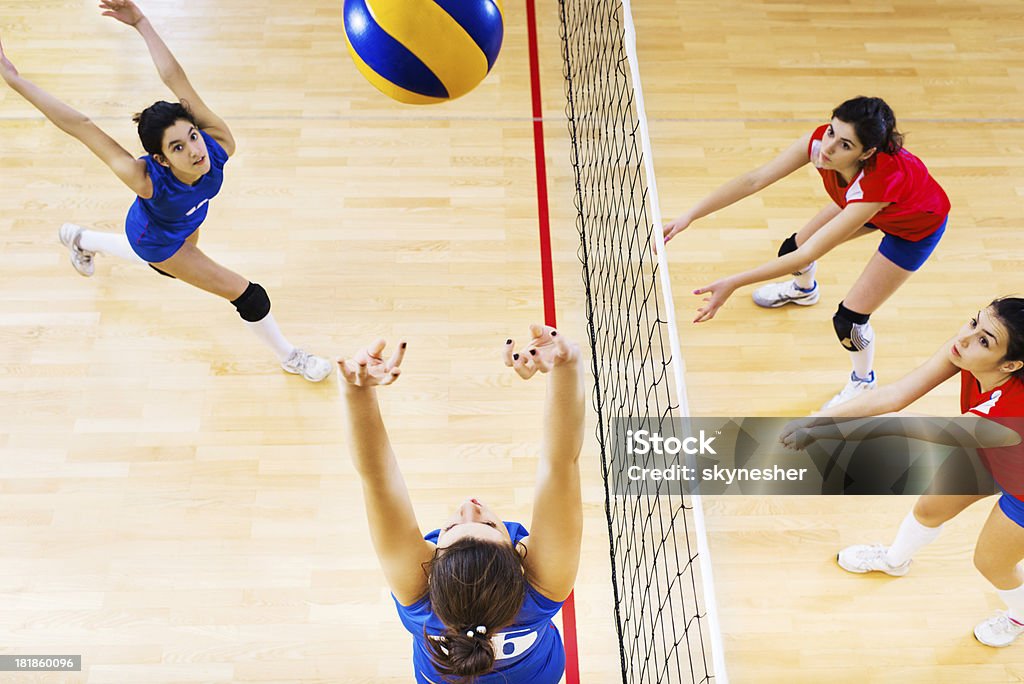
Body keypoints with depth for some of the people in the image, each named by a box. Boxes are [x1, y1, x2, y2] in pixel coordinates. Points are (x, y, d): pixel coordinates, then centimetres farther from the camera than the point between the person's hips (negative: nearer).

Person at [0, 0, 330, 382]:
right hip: (156, 240, -5)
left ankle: (80, 240, 65)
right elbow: (83, 128, -43)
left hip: (185, 223, 5)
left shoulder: (219, 145, -40)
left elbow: (174, 77, -41)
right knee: (247, 296, -4)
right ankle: (289, 358, 24)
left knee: (166, 265, 40)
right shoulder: (148, 180, -47)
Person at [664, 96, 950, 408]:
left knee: (849, 318, -7)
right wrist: (690, 216, -39)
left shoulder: (876, 183, -46)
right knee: (795, 245, 13)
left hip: (918, 227, -6)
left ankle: (863, 382, 28)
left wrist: (733, 283, -47)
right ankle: (803, 290, 53)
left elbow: (810, 253, -44)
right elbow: (754, 180, -29)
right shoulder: (819, 141, -32)